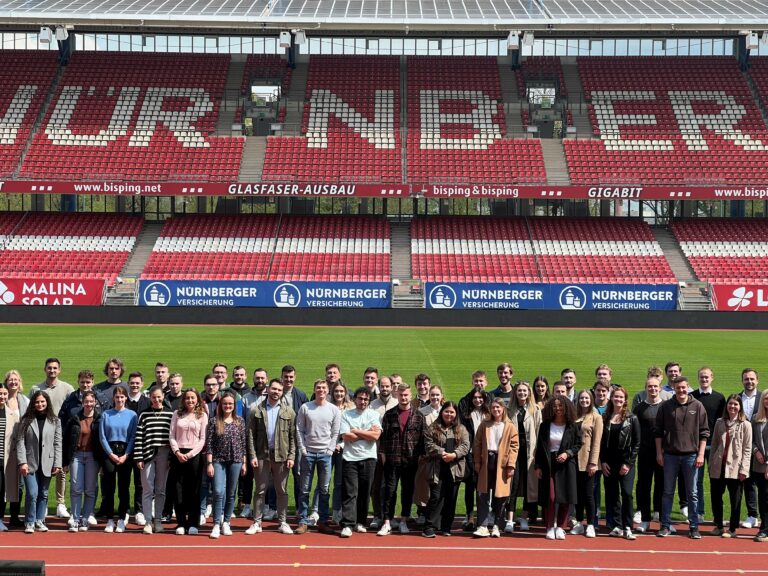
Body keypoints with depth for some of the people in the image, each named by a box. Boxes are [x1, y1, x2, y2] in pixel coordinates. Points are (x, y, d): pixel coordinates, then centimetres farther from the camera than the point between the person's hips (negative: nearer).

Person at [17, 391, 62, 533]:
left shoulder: (55, 421, 6)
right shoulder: (26, 421, 4)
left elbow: (58, 444, 4)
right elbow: (20, 442, 0)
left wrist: (57, 464, -1)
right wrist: (22, 462, -10)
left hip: (46, 464, 2)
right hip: (30, 463, -1)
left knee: (43, 494, 7)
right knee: (32, 493, -8)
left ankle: (40, 521, 18)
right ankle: (29, 523, 4)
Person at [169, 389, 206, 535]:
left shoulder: (202, 415, 5)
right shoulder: (177, 414, 10)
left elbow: (203, 439, 0)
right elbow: (172, 436, 7)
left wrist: (189, 454, -9)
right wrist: (177, 452, -8)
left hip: (194, 455, -2)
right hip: (178, 455, 2)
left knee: (194, 490, -1)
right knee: (179, 490, 0)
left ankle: (193, 524, 4)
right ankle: (181, 523, 5)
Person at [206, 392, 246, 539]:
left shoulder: (240, 421, 6)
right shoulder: (214, 422, 0)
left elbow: (243, 443, 9)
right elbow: (209, 444, -1)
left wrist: (244, 463, 6)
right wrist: (209, 463, -7)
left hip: (235, 461, 2)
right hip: (219, 461, -2)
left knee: (231, 493, 6)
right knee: (218, 492, -12)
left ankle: (226, 523, 18)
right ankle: (216, 525, -7)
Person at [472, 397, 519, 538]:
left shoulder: (510, 426, 2)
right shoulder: (484, 425, 11)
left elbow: (514, 446, -2)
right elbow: (477, 444, 10)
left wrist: (511, 464, -10)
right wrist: (477, 462, 1)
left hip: (502, 464, -2)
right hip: (486, 463, 2)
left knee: (500, 496, 3)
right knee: (483, 495, -4)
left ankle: (496, 526, 12)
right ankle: (483, 526, -5)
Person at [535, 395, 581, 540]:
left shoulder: (572, 426, 1)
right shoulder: (545, 426, 4)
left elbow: (578, 444, 5)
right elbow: (539, 447, 5)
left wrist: (567, 453, -12)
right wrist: (538, 466, -1)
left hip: (566, 465, 0)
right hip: (548, 464, 0)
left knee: (565, 498, -1)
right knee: (550, 497, -5)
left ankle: (560, 528, 10)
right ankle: (550, 528, 5)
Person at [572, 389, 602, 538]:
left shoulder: (596, 417, -2)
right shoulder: (575, 417, 12)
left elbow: (596, 441, -7)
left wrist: (593, 462, -13)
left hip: (587, 461, -5)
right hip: (575, 460, 5)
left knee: (588, 493, -1)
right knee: (577, 493, 10)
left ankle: (590, 525, 5)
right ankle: (579, 524, 17)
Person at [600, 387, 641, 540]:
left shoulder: (632, 419, 1)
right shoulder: (605, 418, 8)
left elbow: (636, 443, -2)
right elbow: (601, 441, 8)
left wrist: (628, 463, -8)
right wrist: (603, 462, -2)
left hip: (626, 462, -3)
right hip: (608, 463, 3)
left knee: (627, 493, -12)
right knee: (611, 494, 3)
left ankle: (627, 527, -8)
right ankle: (617, 526, 11)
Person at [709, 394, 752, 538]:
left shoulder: (745, 425, -1)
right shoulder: (719, 423, 10)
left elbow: (747, 449, -4)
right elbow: (714, 445, 12)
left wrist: (744, 469, -10)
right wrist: (711, 465, 7)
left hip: (734, 468, -4)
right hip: (718, 467, 4)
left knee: (735, 500, 3)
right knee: (715, 498, 8)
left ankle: (732, 529, 13)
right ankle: (718, 526, 22)